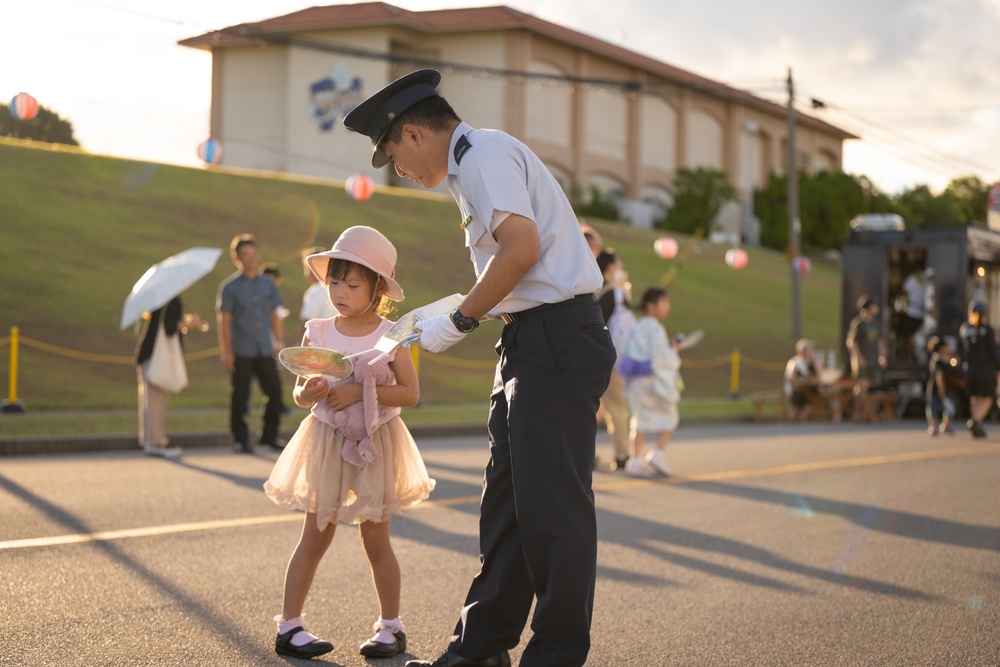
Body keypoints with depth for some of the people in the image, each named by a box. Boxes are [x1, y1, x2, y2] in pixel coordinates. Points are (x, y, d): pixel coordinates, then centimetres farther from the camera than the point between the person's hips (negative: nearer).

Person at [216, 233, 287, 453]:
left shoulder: (268, 284, 10)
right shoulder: (230, 287, -1)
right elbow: (224, 321, -3)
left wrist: (279, 342, 11)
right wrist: (226, 351, -7)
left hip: (265, 350, 3)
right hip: (241, 351, -3)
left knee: (275, 391, 2)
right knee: (240, 396, 2)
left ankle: (269, 435, 18)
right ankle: (240, 439, 12)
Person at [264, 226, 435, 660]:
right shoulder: (317, 334, -2)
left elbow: (409, 393, -12)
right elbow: (299, 394, 1)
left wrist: (360, 392, -22)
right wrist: (308, 392, -22)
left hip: (375, 443, -1)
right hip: (326, 441, 1)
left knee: (375, 537, 5)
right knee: (315, 535, 4)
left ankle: (390, 626, 19)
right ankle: (288, 625, 11)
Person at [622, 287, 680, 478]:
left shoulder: (636, 328, 10)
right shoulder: (655, 329, -15)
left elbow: (628, 353, 12)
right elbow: (661, 357, -19)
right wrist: (673, 351, 0)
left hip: (636, 381, 7)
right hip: (655, 379, -7)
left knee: (641, 419, 10)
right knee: (668, 417, 9)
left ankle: (637, 460, 8)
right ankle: (659, 453, 0)